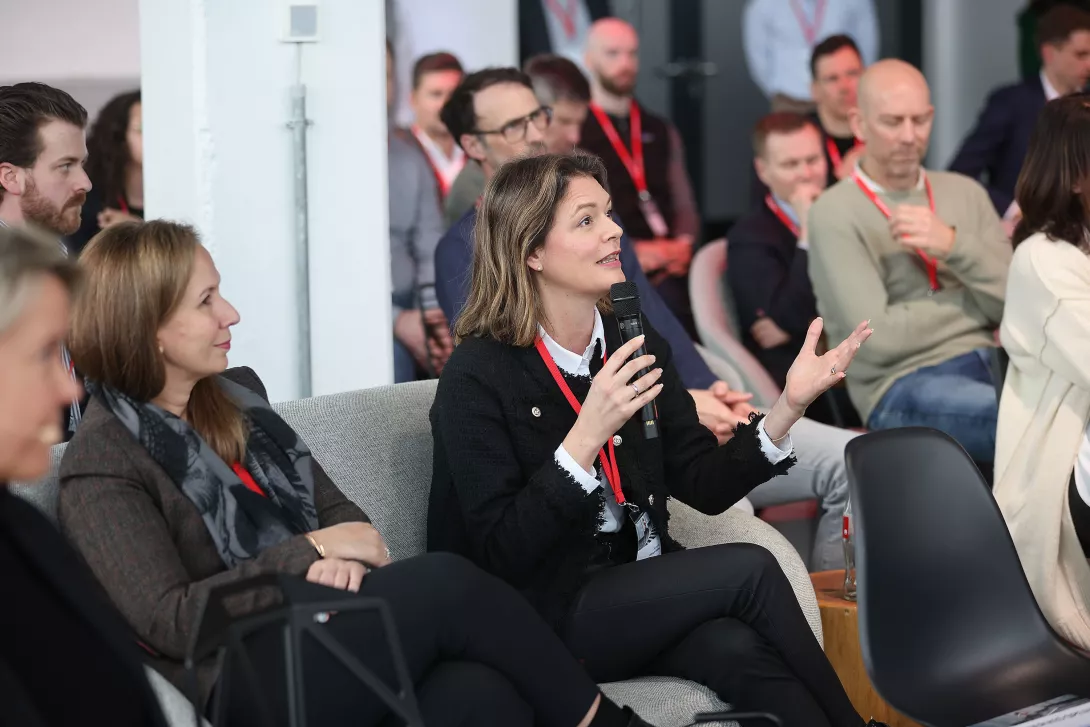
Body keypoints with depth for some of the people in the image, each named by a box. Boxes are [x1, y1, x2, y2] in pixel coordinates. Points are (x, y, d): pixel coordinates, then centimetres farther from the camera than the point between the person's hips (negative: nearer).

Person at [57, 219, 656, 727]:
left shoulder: (236, 394, 19)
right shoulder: (101, 465, -4)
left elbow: (333, 506, 18)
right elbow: (168, 620, -12)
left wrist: (342, 559, -6)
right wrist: (311, 552, -11)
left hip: (322, 638, 6)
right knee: (447, 583, -24)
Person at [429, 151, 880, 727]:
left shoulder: (635, 344, 7)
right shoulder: (476, 376, -11)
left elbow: (706, 485, 5)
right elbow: (503, 555, -18)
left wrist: (790, 404, -10)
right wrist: (588, 434, -27)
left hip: (638, 595, 5)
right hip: (540, 622, -5)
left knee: (739, 649, -27)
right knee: (749, 570, -21)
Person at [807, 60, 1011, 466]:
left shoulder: (965, 193, 16)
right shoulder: (835, 213, 0)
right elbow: (878, 338, -10)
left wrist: (954, 246, -9)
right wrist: (976, 300, 2)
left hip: (991, 362, 6)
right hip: (903, 387, -5)